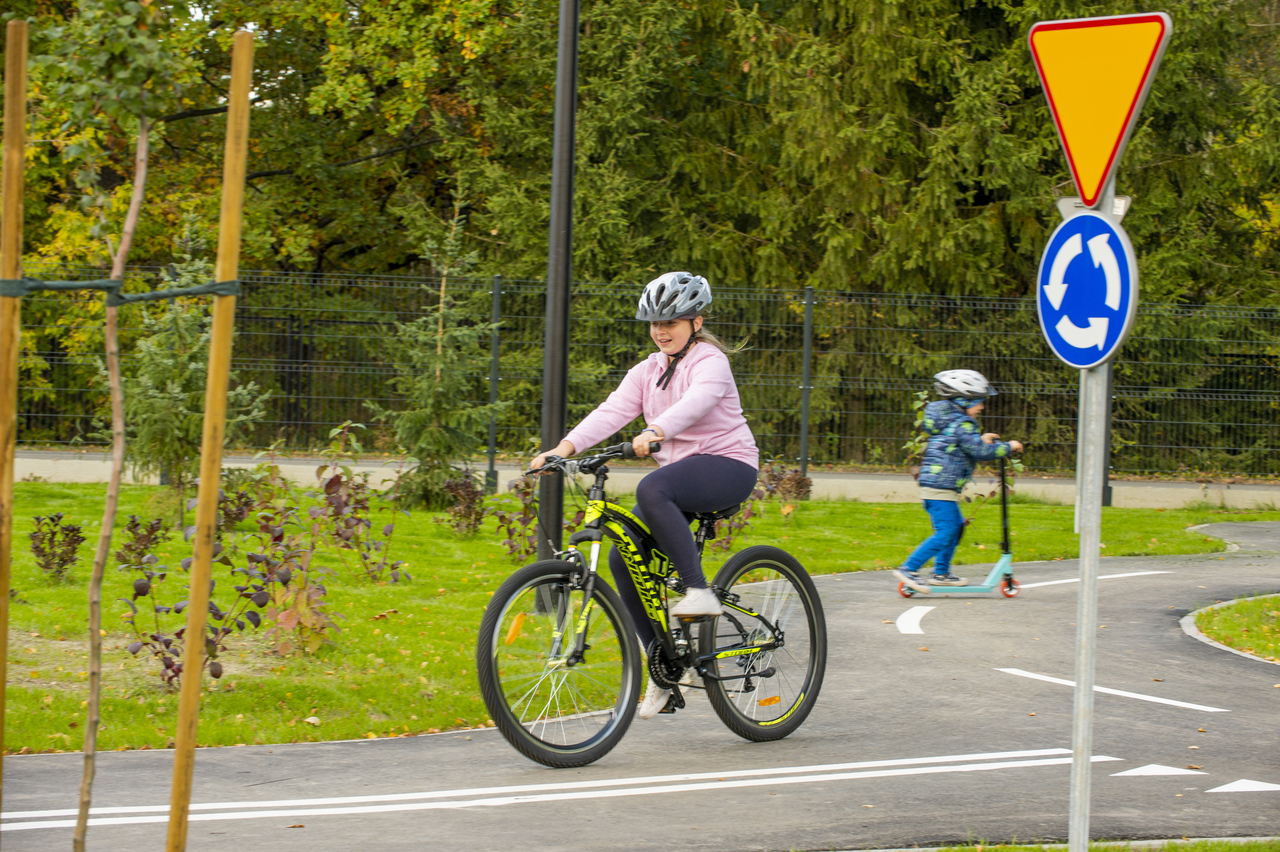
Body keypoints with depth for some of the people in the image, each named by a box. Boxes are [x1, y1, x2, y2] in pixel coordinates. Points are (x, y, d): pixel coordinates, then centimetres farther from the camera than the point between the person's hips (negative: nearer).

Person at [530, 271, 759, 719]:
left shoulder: (710, 362, -10)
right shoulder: (647, 372, 11)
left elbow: (695, 403, -31)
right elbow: (611, 412, -4)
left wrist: (654, 432, -51)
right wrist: (565, 447, -21)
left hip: (728, 464, -8)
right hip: (679, 471, 8)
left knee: (652, 489, -36)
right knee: (623, 556, -9)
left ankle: (699, 590, -31)